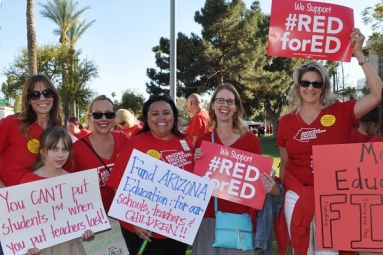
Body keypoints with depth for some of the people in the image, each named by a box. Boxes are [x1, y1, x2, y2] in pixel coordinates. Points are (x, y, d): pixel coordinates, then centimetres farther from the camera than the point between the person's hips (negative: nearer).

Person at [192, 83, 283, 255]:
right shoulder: (202, 141, 5)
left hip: (239, 216, -2)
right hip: (208, 215, 2)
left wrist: (271, 187, -15)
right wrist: (196, 162, -9)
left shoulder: (251, 140, -2)